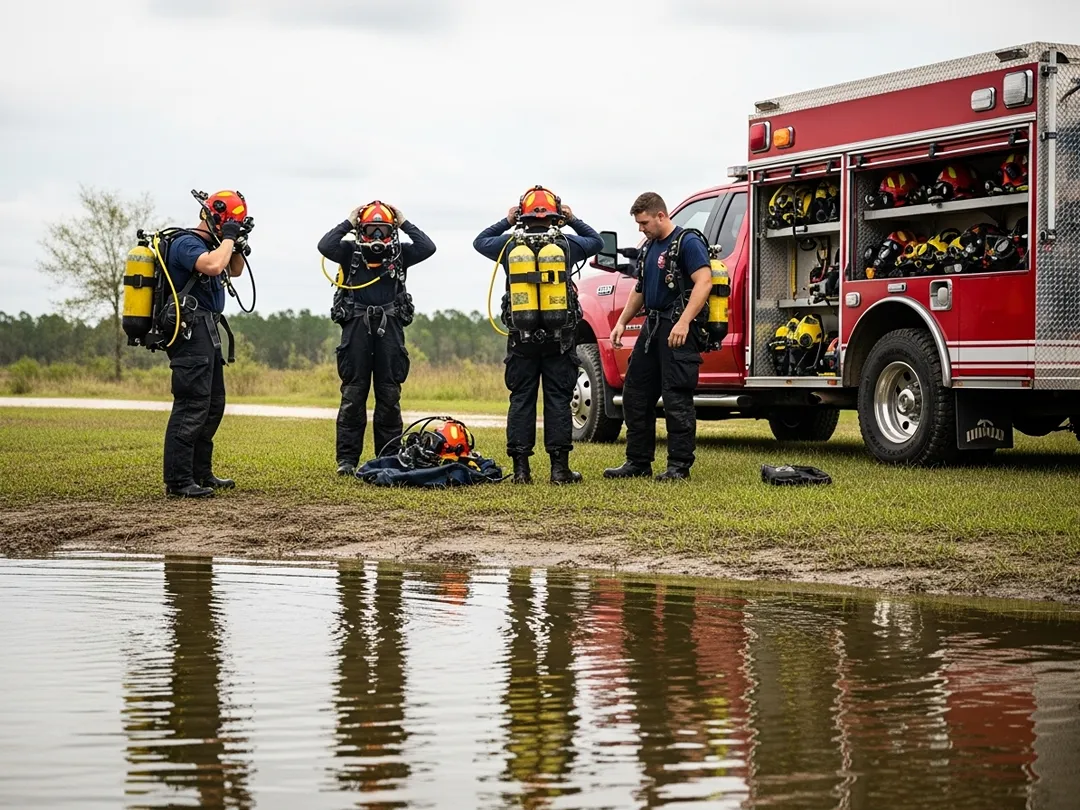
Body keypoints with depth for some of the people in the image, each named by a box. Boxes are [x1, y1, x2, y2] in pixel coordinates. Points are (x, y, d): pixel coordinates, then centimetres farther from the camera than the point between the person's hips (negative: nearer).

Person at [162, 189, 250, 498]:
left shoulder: (208, 244, 16)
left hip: (207, 333, 11)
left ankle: (201, 473, 23)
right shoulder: (185, 244, -13)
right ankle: (177, 481, -14)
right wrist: (228, 238, -16)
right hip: (191, 333, -11)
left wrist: (238, 246, 11)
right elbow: (213, 266, -32)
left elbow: (234, 271, 30)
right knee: (192, 405, -13)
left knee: (213, 405, 16)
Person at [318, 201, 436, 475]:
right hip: (357, 326, -1)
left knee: (389, 395, 5)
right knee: (353, 395, 0)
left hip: (389, 327, 2)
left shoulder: (400, 253, 9)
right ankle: (347, 459, 3)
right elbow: (325, 246, -12)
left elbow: (427, 247, -5)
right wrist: (348, 223, -5)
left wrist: (405, 224, 1)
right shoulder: (350, 251, 5)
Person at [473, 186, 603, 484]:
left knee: (521, 400, 6)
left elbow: (479, 241, 21)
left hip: (521, 339, 1)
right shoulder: (567, 244, -1)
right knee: (558, 400, 3)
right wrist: (573, 221, 25)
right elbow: (597, 242, 20)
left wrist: (506, 222, 25)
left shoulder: (509, 245, 0)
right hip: (559, 338, -1)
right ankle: (559, 467, 2)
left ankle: (521, 469, 4)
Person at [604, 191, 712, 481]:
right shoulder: (648, 248, 17)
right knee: (635, 394, 10)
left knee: (676, 398, -8)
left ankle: (679, 466, -2)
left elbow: (704, 282, -21)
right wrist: (622, 322, 17)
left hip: (678, 330, -9)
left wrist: (684, 323, -28)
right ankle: (638, 462, 17)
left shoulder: (687, 243, -10)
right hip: (652, 327, 10)